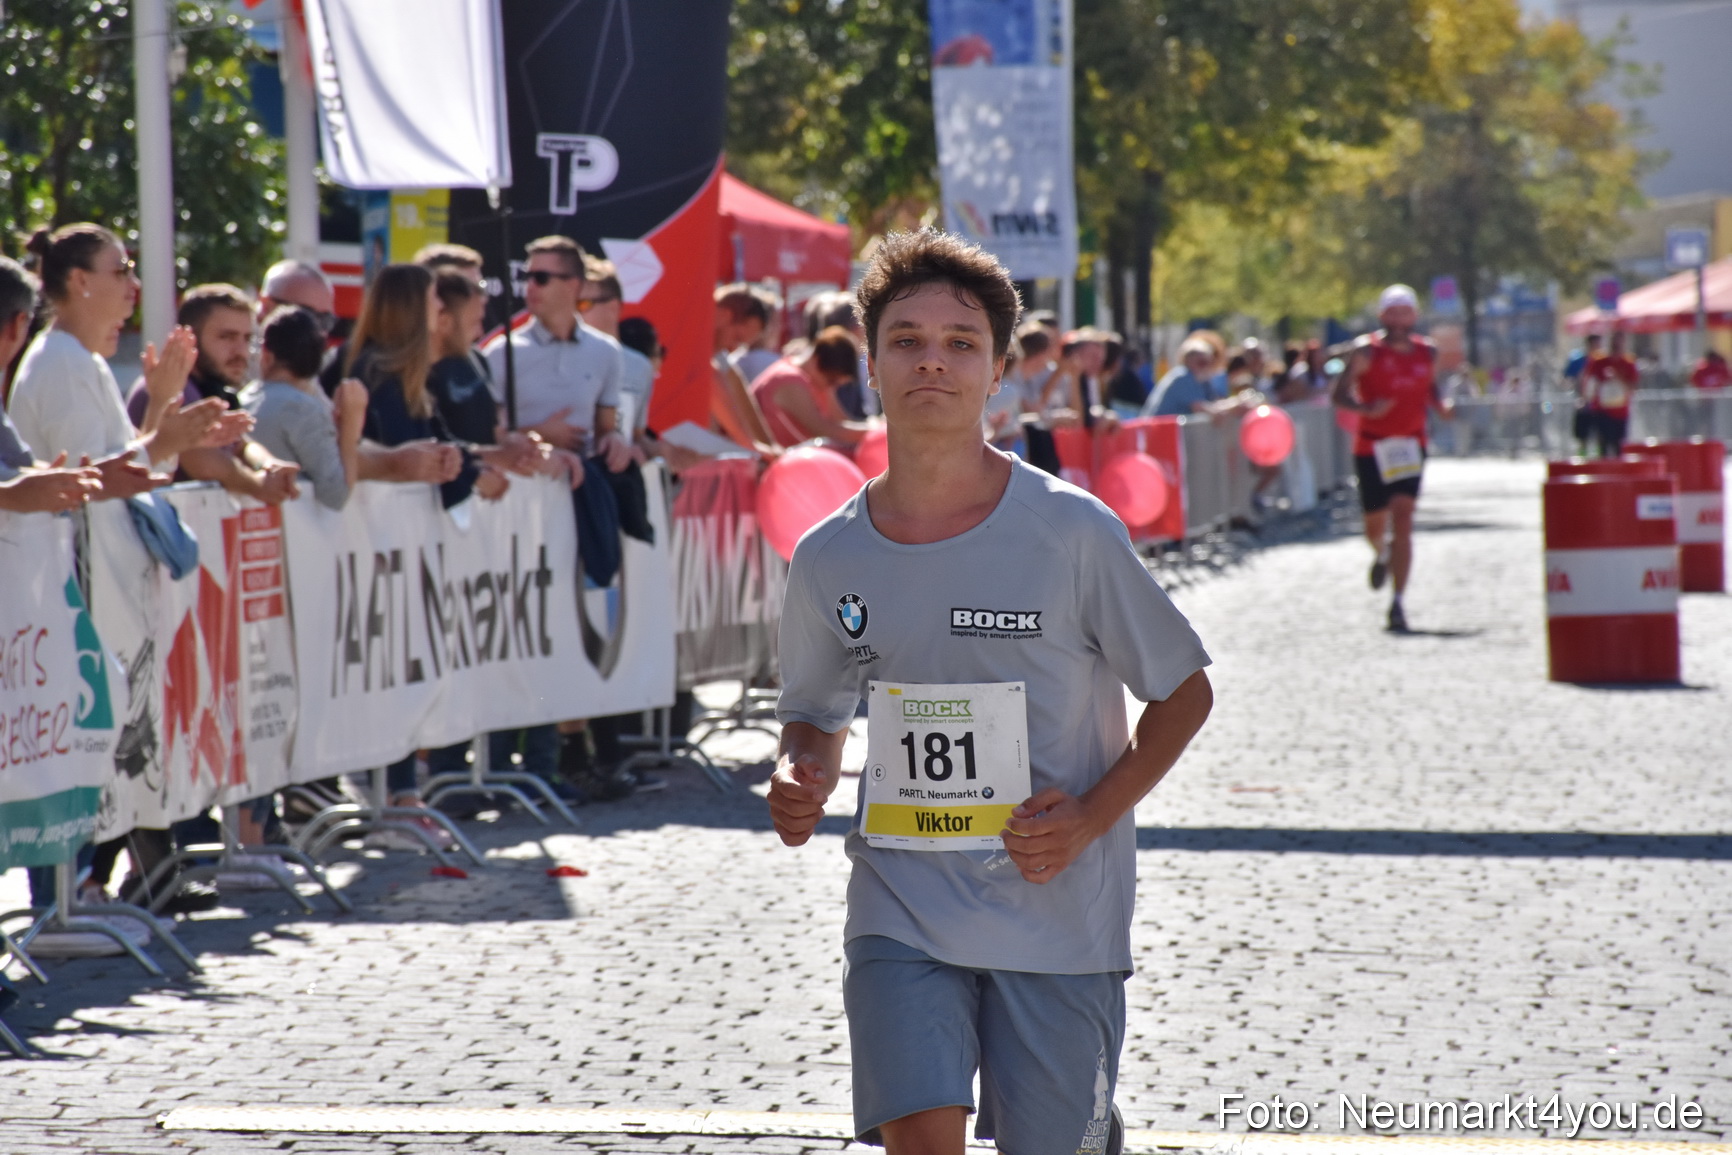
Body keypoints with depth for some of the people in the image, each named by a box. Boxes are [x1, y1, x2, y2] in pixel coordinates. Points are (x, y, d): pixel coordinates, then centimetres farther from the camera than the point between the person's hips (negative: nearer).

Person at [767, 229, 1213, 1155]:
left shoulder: (1071, 531, -8)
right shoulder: (829, 558, 0)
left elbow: (1183, 694, 1)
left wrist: (1092, 816, -12)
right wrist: (802, 782, -6)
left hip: (1059, 912, -1)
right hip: (901, 905, 2)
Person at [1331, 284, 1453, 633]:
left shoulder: (1427, 353, 6)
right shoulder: (1366, 351, -6)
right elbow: (1339, 395, -7)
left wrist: (1442, 406, -2)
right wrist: (1366, 408, -26)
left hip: (1410, 447, 1)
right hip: (1371, 447, -1)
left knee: (1402, 518, -15)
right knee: (1375, 524, 8)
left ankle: (1398, 602, -16)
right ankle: (1381, 555, 48)